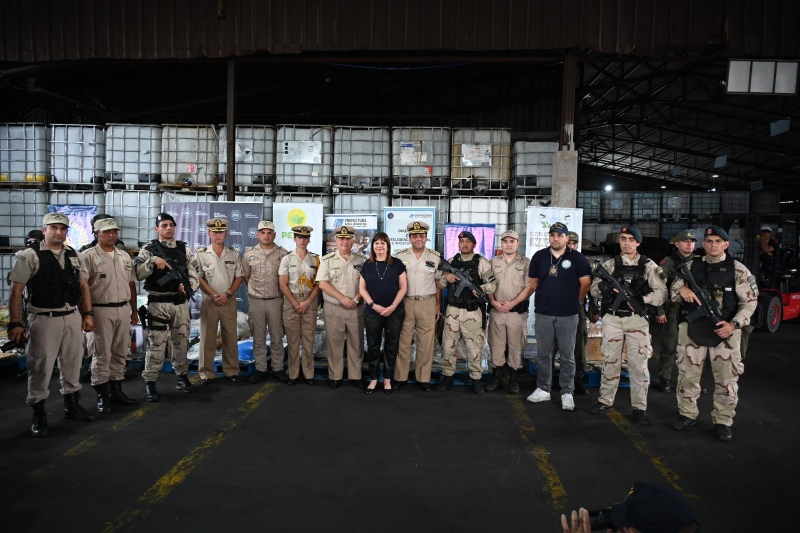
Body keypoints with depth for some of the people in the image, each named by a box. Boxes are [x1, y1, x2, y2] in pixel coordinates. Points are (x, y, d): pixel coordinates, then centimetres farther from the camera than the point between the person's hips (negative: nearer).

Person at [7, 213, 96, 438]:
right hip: (44, 319, -5)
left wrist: (88, 314, 9)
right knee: (41, 367, 2)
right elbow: (16, 291, -10)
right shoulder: (30, 256, -8)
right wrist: (14, 324, -13)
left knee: (72, 363, 15)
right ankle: (38, 414, 16)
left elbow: (83, 285, 14)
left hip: (72, 318, 6)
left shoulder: (73, 255, 9)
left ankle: (72, 405, 31)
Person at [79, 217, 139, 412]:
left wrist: (134, 311, 16)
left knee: (120, 353, 12)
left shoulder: (125, 256, 13)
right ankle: (102, 395, 9)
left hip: (123, 310, 6)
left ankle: (116, 390, 23)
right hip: (101, 310, -6)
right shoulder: (88, 256, -5)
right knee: (102, 354, 0)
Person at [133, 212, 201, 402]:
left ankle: (182, 376, 26)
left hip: (181, 302, 4)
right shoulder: (149, 249, -2)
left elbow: (194, 275, 7)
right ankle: (150, 383, 8)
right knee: (156, 344, -2)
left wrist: (188, 287, -12)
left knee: (181, 341, 13)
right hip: (158, 303, -4)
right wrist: (153, 261, -24)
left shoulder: (184, 249, 7)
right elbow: (137, 273, -11)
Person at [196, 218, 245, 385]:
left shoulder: (234, 254, 4)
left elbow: (239, 277, 4)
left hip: (229, 301, 2)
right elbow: (199, 278, -5)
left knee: (230, 337, 7)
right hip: (209, 301, -2)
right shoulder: (201, 253, -2)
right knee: (207, 339, 2)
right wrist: (213, 295, -14)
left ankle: (231, 372, 18)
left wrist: (227, 294, -9)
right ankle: (206, 374, 10)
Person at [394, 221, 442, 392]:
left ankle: (423, 378, 15)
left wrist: (438, 305, 6)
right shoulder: (400, 256, 2)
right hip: (405, 302, 0)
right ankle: (400, 377, 16)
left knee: (426, 342, 4)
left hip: (427, 303, 1)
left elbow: (439, 282, 10)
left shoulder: (435, 257, 4)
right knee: (403, 341, 5)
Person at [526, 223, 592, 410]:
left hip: (568, 315, -2)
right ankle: (543, 389, 21)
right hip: (543, 313, 2)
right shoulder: (539, 256, 5)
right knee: (543, 354, 10)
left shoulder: (577, 258, -3)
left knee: (567, 355, 5)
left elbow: (585, 283, 0)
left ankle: (567, 393, 14)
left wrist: (575, 300, 7)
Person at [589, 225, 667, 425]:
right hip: (612, 319, 2)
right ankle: (605, 401, 21)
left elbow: (661, 292, -5)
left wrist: (641, 300, -21)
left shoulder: (648, 266, 2)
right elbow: (594, 290, 3)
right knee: (610, 361, 9)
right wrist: (605, 286, -18)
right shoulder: (609, 264, 7)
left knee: (639, 365, 1)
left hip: (637, 320, -1)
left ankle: (639, 408, 9)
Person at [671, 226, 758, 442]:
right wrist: (681, 289, -13)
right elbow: (673, 295, 11)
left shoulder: (737, 269, 0)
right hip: (692, 329, 2)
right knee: (688, 375, 9)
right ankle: (687, 414, 24)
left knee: (726, 379, 5)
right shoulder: (691, 267, 7)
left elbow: (750, 301, -1)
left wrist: (734, 324, -15)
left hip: (725, 330, -2)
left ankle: (723, 421, 19)